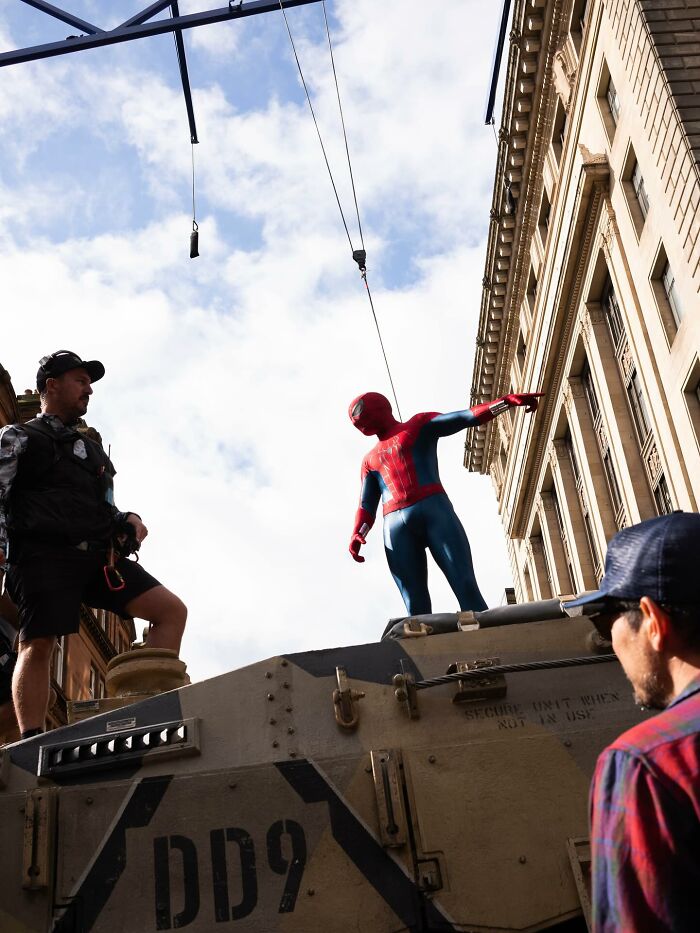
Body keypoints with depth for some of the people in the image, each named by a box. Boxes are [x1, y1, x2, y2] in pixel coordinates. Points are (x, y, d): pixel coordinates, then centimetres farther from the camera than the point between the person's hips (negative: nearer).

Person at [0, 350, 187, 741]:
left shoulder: (92, 448, 31)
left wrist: (127, 520, 9)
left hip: (97, 556, 6)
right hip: (44, 554, -6)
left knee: (172, 610, -8)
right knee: (37, 645, -17)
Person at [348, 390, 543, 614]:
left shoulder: (419, 425, 18)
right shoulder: (370, 460, 29)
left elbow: (465, 417, 5)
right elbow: (367, 505, 19)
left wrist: (508, 401, -9)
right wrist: (356, 536, -2)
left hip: (435, 511, -3)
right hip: (397, 528, 3)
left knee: (467, 588, -17)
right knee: (416, 607, -9)